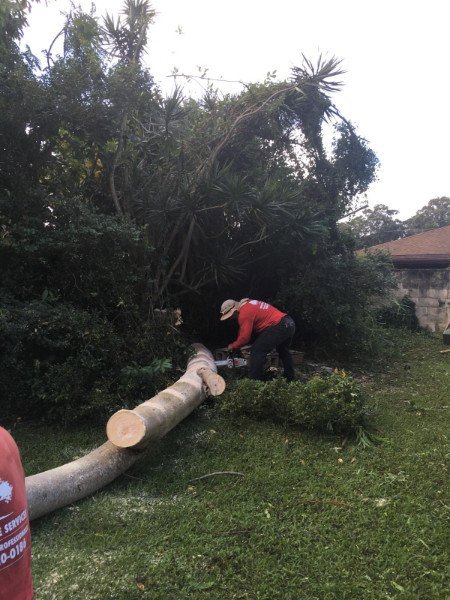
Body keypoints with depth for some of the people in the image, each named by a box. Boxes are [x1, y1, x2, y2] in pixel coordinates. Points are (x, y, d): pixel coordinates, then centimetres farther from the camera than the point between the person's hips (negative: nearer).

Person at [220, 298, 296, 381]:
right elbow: (243, 330, 25)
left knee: (257, 351, -8)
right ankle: (290, 379, 41)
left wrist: (233, 346, 5)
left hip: (279, 327, -11)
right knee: (283, 352, 30)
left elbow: (244, 337, -11)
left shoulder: (244, 313, -13)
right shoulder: (248, 304, 18)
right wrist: (237, 344, 23)